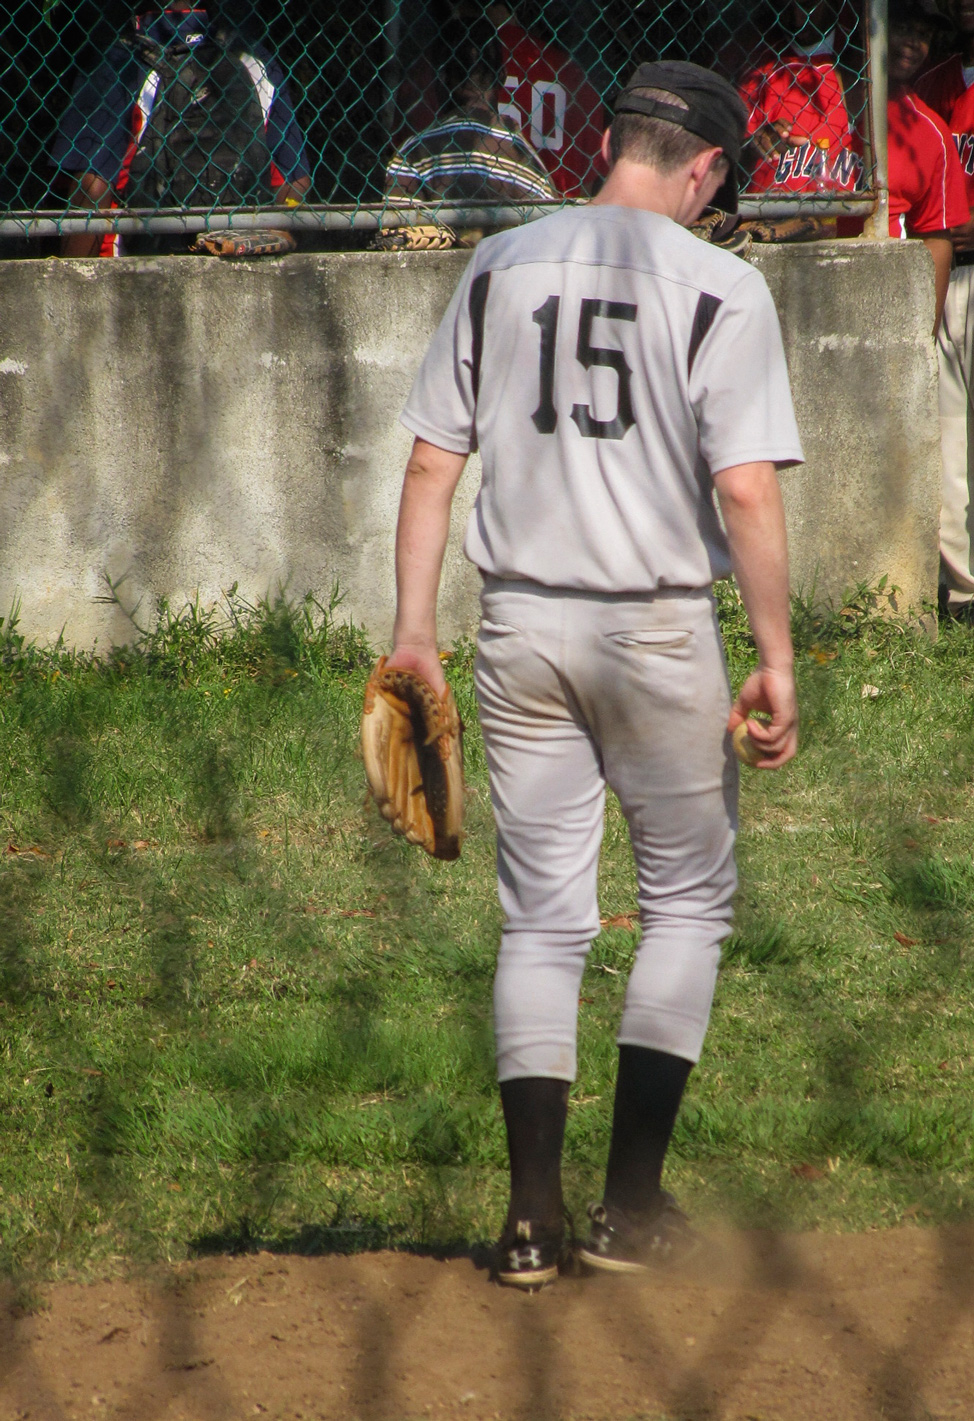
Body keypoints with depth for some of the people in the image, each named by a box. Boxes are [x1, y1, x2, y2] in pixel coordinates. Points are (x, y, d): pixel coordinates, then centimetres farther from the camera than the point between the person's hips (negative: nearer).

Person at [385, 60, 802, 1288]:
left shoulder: (500, 268, 4)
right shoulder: (719, 288, -8)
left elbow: (432, 461, 4)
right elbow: (748, 492, -15)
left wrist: (414, 629, 8)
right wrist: (775, 660, -11)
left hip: (521, 628, 3)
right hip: (658, 631, -3)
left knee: (541, 919, 9)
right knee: (687, 901, 13)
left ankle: (534, 1219, 3)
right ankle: (631, 1205, 9)